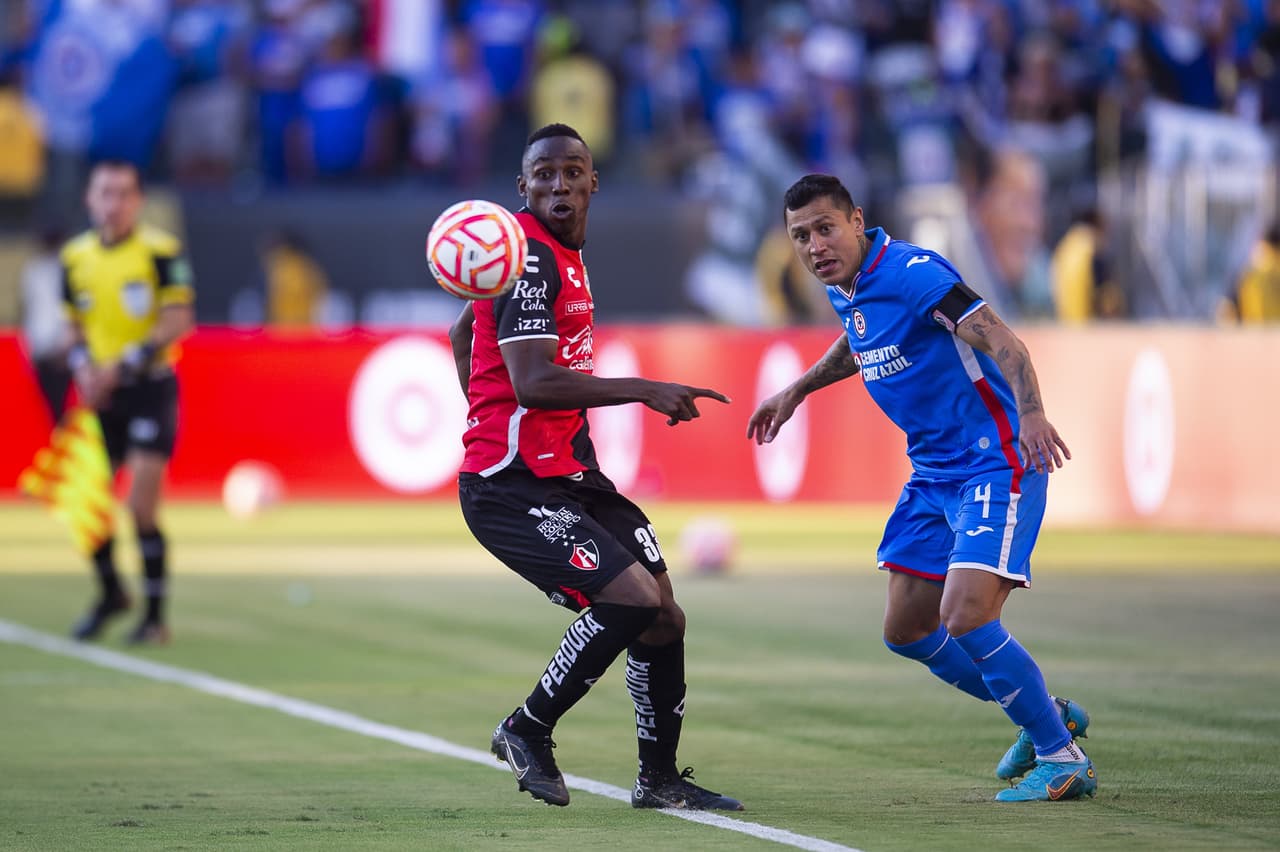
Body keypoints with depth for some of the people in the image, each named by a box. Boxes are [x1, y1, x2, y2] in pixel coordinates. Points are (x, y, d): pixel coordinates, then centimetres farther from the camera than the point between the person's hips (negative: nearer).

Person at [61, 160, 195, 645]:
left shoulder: (160, 251, -9)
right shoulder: (75, 257, 6)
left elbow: (179, 320, -13)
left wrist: (126, 364, -21)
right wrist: (83, 367, -5)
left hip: (149, 388, -5)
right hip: (101, 394, 5)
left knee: (141, 509, -11)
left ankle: (155, 617, 2)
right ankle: (111, 593, 29)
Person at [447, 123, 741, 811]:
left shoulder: (561, 253, 15)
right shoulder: (529, 258, -16)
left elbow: (463, 332, 28)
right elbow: (533, 381, -26)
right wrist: (643, 389, -24)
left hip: (569, 475, 10)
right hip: (513, 487, -10)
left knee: (663, 617, 10)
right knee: (632, 597, -22)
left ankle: (659, 778, 23)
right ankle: (527, 730, -4)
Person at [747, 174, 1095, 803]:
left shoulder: (912, 272, -20)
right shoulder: (843, 288, 6)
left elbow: (1003, 344, -30)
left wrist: (1030, 414, -46)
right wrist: (797, 389, 34)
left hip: (995, 463, -9)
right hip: (932, 474, 9)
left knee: (966, 619, -21)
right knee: (906, 631, 10)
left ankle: (1063, 758, -4)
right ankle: (1046, 717, 27)